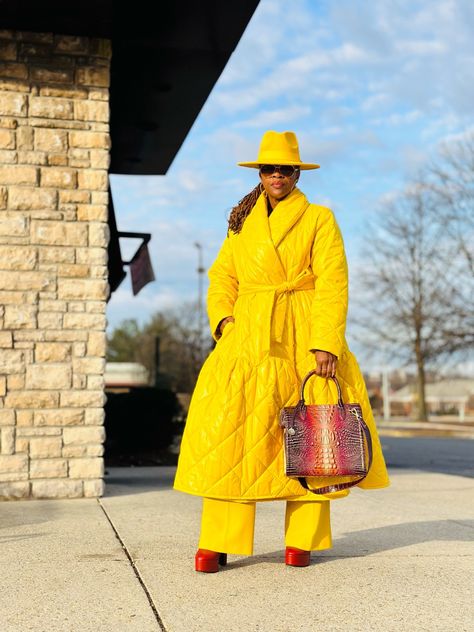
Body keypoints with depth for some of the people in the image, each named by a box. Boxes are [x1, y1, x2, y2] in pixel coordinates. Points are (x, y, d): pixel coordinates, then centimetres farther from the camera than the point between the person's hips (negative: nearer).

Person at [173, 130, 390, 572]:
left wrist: (326, 343, -16)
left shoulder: (319, 220, 4)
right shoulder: (242, 223, 16)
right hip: (248, 338, 3)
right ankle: (217, 543, -3)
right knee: (228, 431, -7)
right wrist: (223, 320, -4)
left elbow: (332, 283, -5)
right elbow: (222, 276, 15)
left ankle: (302, 541, 11)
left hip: (303, 339, -2)